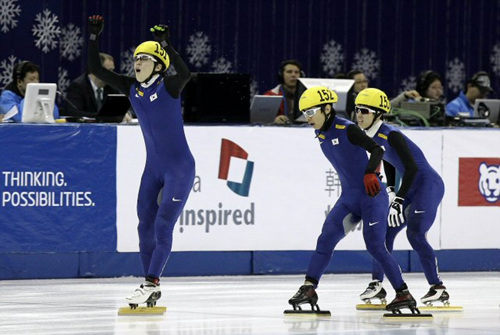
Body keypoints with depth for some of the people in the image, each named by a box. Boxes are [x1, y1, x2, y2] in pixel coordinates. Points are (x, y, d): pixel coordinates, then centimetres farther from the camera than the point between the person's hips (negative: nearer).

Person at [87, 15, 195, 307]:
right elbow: (97, 70, 4)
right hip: (153, 167, 7)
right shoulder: (132, 88, 4)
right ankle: (151, 288, 15)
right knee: (146, 225, 7)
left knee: (163, 225, -10)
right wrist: (94, 37, -5)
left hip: (180, 168, -7)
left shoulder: (169, 86, -13)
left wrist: (166, 44, -37)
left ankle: (151, 284, -8)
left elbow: (186, 73, -36)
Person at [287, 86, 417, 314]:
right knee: (326, 238, -6)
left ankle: (404, 295, -1)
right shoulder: (321, 135, 9)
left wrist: (370, 173, -40)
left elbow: (376, 149, -25)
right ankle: (309, 288, -6)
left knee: (375, 246, -10)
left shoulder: (347, 129, -15)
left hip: (371, 195, -7)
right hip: (349, 198, 7)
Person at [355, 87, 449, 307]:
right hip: (410, 189, 10)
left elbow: (412, 167, -28)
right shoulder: (372, 137, 5)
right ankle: (377, 285, 13)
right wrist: (390, 191, 10)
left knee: (415, 234, -19)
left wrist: (399, 199, -30)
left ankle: (439, 289, -13)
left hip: (428, 185, -10)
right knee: (385, 230, 7)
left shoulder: (391, 135, -22)